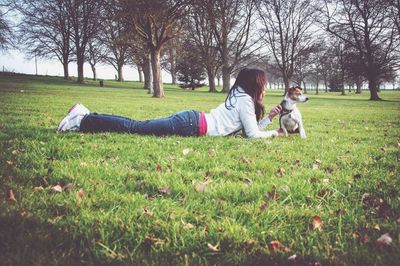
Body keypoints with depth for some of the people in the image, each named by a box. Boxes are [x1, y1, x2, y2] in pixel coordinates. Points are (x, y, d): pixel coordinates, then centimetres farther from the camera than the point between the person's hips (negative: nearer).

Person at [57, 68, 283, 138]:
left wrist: (269, 117, 23)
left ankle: (86, 115, 4)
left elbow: (249, 127, 27)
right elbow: (253, 134, -9)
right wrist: (274, 133, 6)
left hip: (191, 120, 8)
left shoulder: (240, 97, 22)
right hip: (191, 125, -8)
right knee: (136, 128, -11)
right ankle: (83, 120, -12)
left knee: (137, 126, 5)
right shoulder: (246, 100, -5)